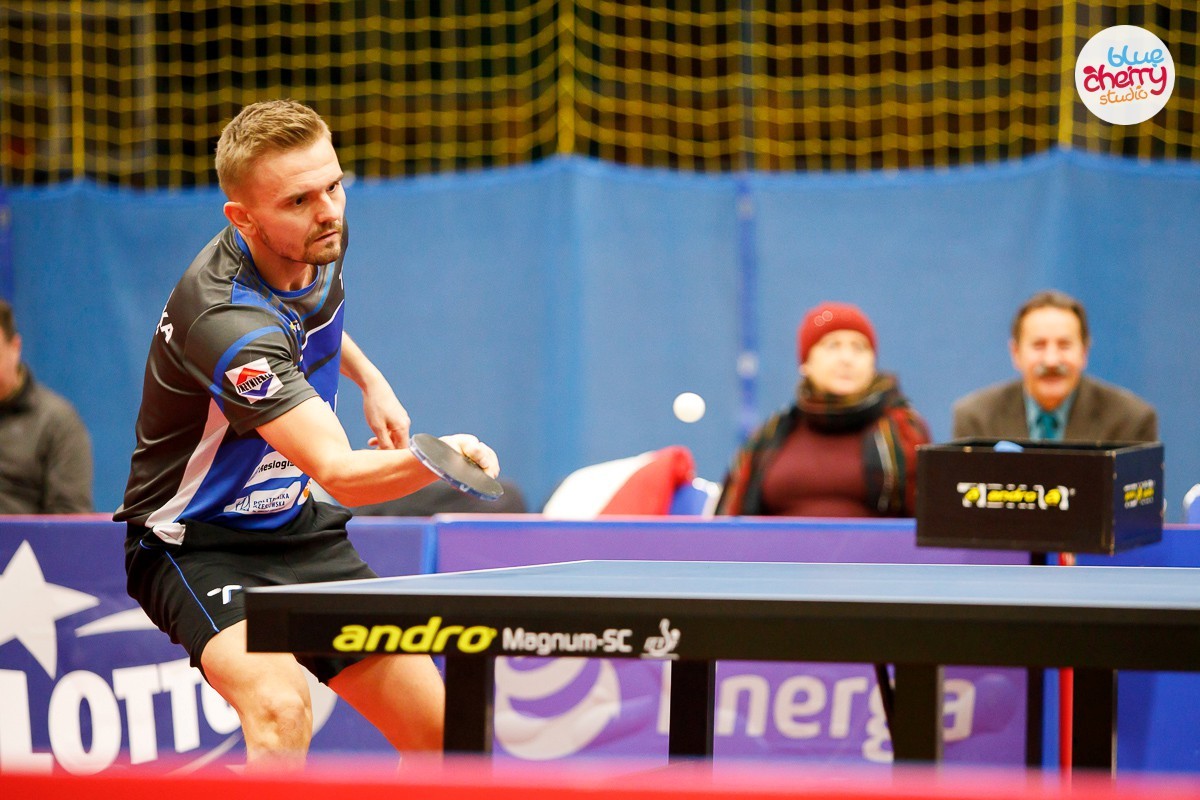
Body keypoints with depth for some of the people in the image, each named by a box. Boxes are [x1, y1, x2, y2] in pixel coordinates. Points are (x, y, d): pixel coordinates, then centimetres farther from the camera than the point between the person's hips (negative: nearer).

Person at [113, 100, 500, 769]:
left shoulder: (319, 242, -7)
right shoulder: (230, 321, -34)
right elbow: (340, 473, -40)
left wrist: (369, 378, 11)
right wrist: (433, 460, -57)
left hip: (295, 526, 8)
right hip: (196, 540, -8)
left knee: (440, 734, 5)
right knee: (281, 704, -35)